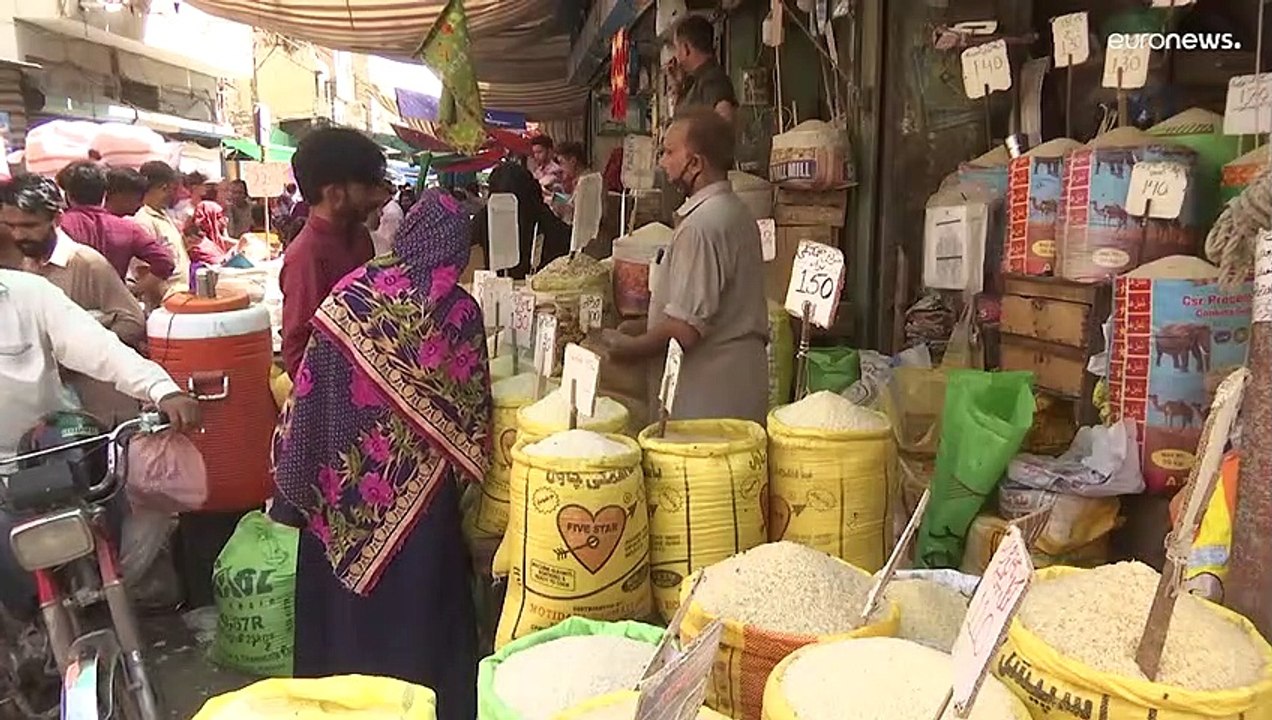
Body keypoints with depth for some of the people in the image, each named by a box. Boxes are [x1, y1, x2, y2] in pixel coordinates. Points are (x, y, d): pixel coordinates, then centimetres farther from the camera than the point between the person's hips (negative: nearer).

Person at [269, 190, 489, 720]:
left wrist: (295, 477, 3)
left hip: (345, 472, 0)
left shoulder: (354, 292, -9)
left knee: (343, 592, 17)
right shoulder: (461, 310, -8)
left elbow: (312, 385, -7)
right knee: (417, 595, 14)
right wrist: (461, 467, 13)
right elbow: (472, 408, -3)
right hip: (421, 481, 0)